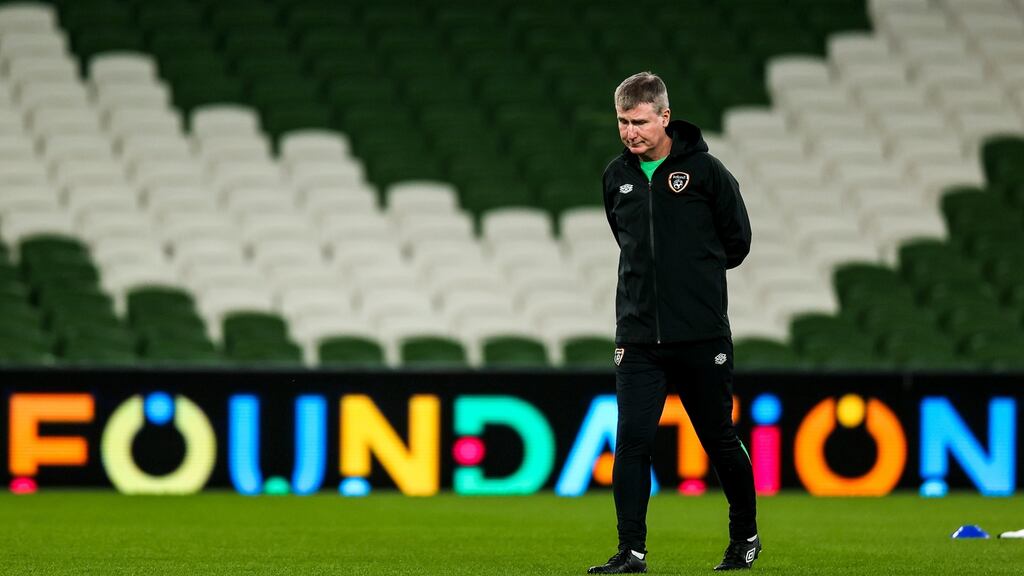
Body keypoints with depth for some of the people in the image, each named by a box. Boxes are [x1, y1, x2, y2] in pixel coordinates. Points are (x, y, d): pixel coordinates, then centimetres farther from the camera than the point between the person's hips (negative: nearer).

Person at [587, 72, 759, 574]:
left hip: (702, 335, -3)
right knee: (632, 443, -8)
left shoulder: (704, 170, -6)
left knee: (719, 440, 9)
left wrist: (698, 272, 8)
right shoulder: (616, 177, 7)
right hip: (638, 337, 3)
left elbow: (737, 241, 3)